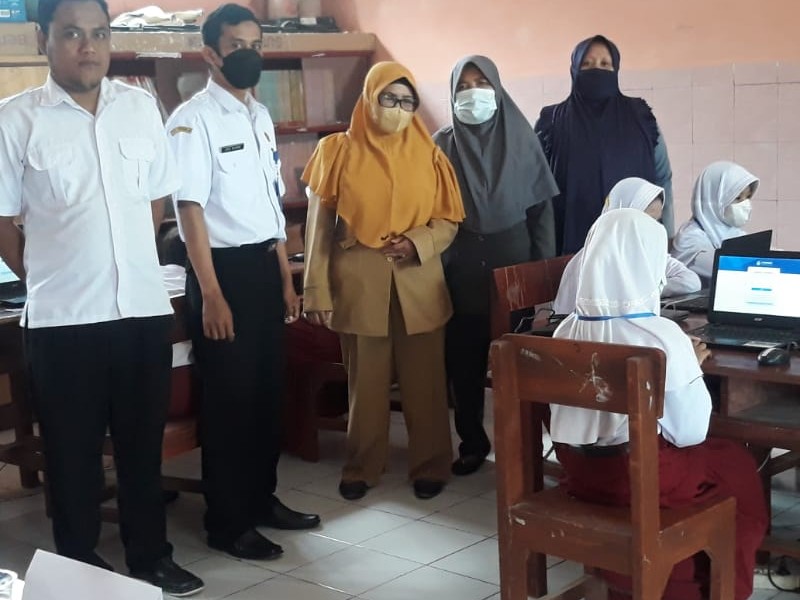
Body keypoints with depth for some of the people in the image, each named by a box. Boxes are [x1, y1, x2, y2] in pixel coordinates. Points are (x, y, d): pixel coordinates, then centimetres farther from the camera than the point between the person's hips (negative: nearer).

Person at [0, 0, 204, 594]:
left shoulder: (141, 106, 5)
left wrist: (124, 262, 13)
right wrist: (53, 280, 4)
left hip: (145, 306, 3)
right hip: (62, 317, -3)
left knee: (144, 442, 14)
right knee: (73, 451, 9)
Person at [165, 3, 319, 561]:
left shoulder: (261, 116, 12)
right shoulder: (193, 118, -12)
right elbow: (190, 209, -16)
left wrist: (287, 280, 16)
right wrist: (211, 296, -20)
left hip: (265, 266, 8)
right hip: (223, 268, -7)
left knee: (268, 391, 14)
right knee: (229, 398, 1)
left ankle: (262, 498, 30)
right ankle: (228, 522, 13)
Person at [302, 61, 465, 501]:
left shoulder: (428, 156, 5)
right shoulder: (338, 153, 1)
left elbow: (449, 220, 6)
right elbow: (319, 227, 0)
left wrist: (416, 244, -14)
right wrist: (318, 291, -4)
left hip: (419, 285, 1)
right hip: (359, 285, -1)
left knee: (424, 381, 6)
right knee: (366, 382, 8)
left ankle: (430, 466, 20)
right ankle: (361, 467, 22)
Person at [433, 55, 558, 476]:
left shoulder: (520, 138, 2)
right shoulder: (442, 145, 3)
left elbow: (541, 206, 2)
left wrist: (544, 267, -3)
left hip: (513, 261, 0)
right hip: (461, 267, 1)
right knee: (464, 360, 4)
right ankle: (472, 443, 17)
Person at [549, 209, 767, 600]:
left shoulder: (566, 330, -6)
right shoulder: (663, 338, -21)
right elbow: (688, 433, -13)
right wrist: (691, 368, 2)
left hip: (579, 472, 6)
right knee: (736, 464, 21)